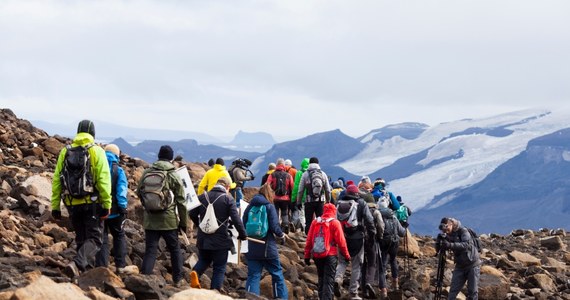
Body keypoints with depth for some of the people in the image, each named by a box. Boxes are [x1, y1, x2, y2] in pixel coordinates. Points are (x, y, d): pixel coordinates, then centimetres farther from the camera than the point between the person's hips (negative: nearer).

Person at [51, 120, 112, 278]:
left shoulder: (65, 152, 6)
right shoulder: (97, 151, -5)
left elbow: (56, 180, 5)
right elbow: (104, 179, -12)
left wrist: (55, 206, 10)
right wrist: (107, 204, -10)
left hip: (72, 204, 4)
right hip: (92, 203, -4)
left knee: (81, 239, 17)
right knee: (94, 239, -1)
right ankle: (77, 264, -25)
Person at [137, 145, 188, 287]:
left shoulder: (147, 173, 0)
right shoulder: (174, 176, -6)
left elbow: (139, 192, 11)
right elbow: (181, 201, -4)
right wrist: (184, 222, 4)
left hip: (150, 220, 2)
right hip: (169, 220, -2)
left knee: (150, 251, 4)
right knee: (175, 249, 15)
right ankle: (178, 279, 23)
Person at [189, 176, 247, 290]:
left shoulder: (202, 197, 3)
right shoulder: (228, 199, -9)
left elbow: (192, 214, 9)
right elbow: (236, 219, -15)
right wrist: (242, 234, -2)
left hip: (203, 238, 4)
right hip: (220, 240, -4)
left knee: (203, 260, 25)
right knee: (219, 268, 8)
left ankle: (196, 272, -6)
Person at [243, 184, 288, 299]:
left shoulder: (250, 207, 6)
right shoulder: (269, 206, -7)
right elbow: (274, 227, -12)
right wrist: (281, 236, 6)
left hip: (252, 249, 4)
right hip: (268, 247, -3)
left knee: (253, 276, 5)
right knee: (277, 274, 10)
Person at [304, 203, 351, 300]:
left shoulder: (315, 222, 2)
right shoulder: (335, 223, -8)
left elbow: (309, 240, 2)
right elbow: (341, 241, -9)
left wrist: (307, 255, 9)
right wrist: (346, 255, 1)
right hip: (330, 255, -4)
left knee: (321, 278, 19)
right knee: (329, 280, -2)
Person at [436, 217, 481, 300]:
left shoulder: (463, 231, -16)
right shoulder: (447, 236, -1)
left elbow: (467, 244, -32)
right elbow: (438, 249, -5)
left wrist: (450, 245, -42)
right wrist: (439, 240, -27)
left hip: (473, 264, -5)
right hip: (460, 266, 5)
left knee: (472, 291, -2)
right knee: (453, 291, -4)